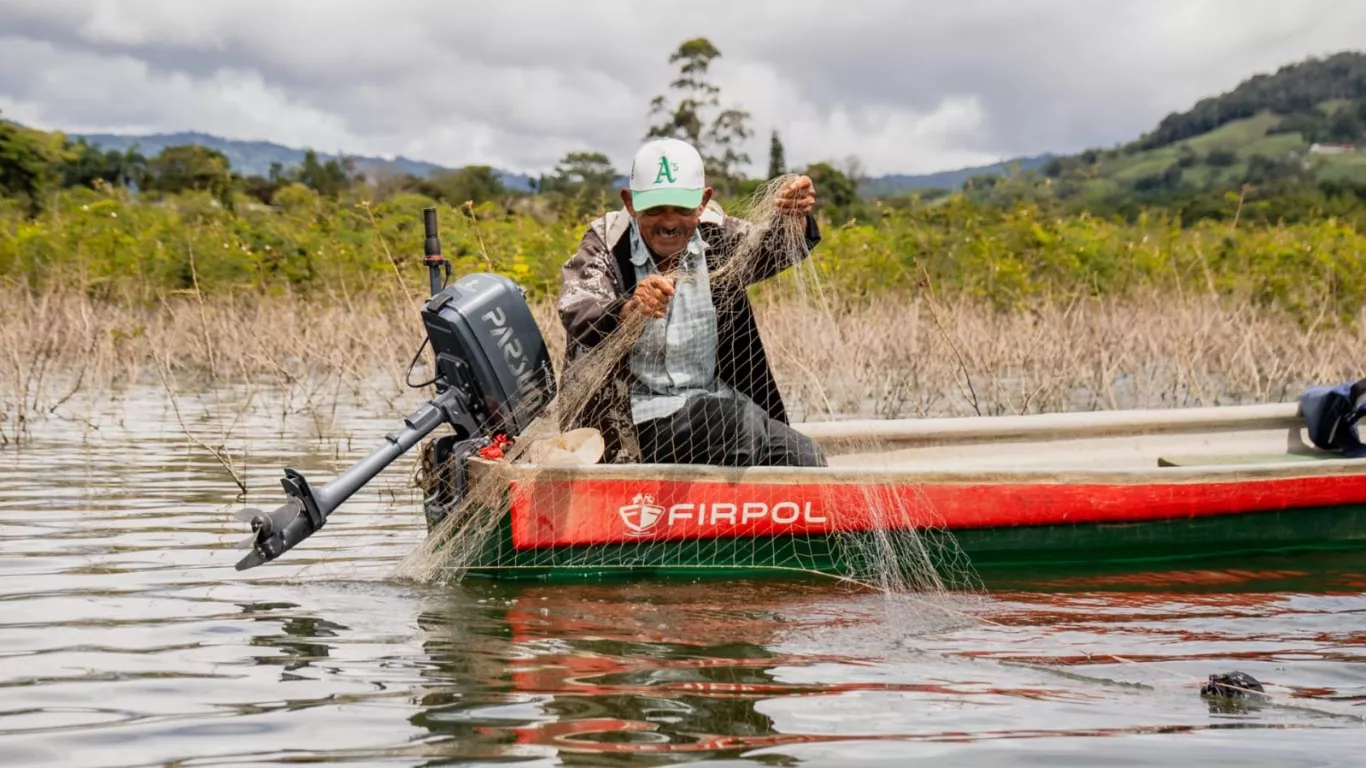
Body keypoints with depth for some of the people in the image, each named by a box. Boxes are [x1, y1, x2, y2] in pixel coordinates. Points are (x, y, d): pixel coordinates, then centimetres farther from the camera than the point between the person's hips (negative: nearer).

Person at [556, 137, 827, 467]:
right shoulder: (606, 245, -3)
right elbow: (575, 314, -21)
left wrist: (796, 222, -36)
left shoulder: (717, 238, 7)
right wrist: (628, 312, -44)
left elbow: (773, 248, -12)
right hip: (641, 421, -4)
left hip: (717, 407, 5)